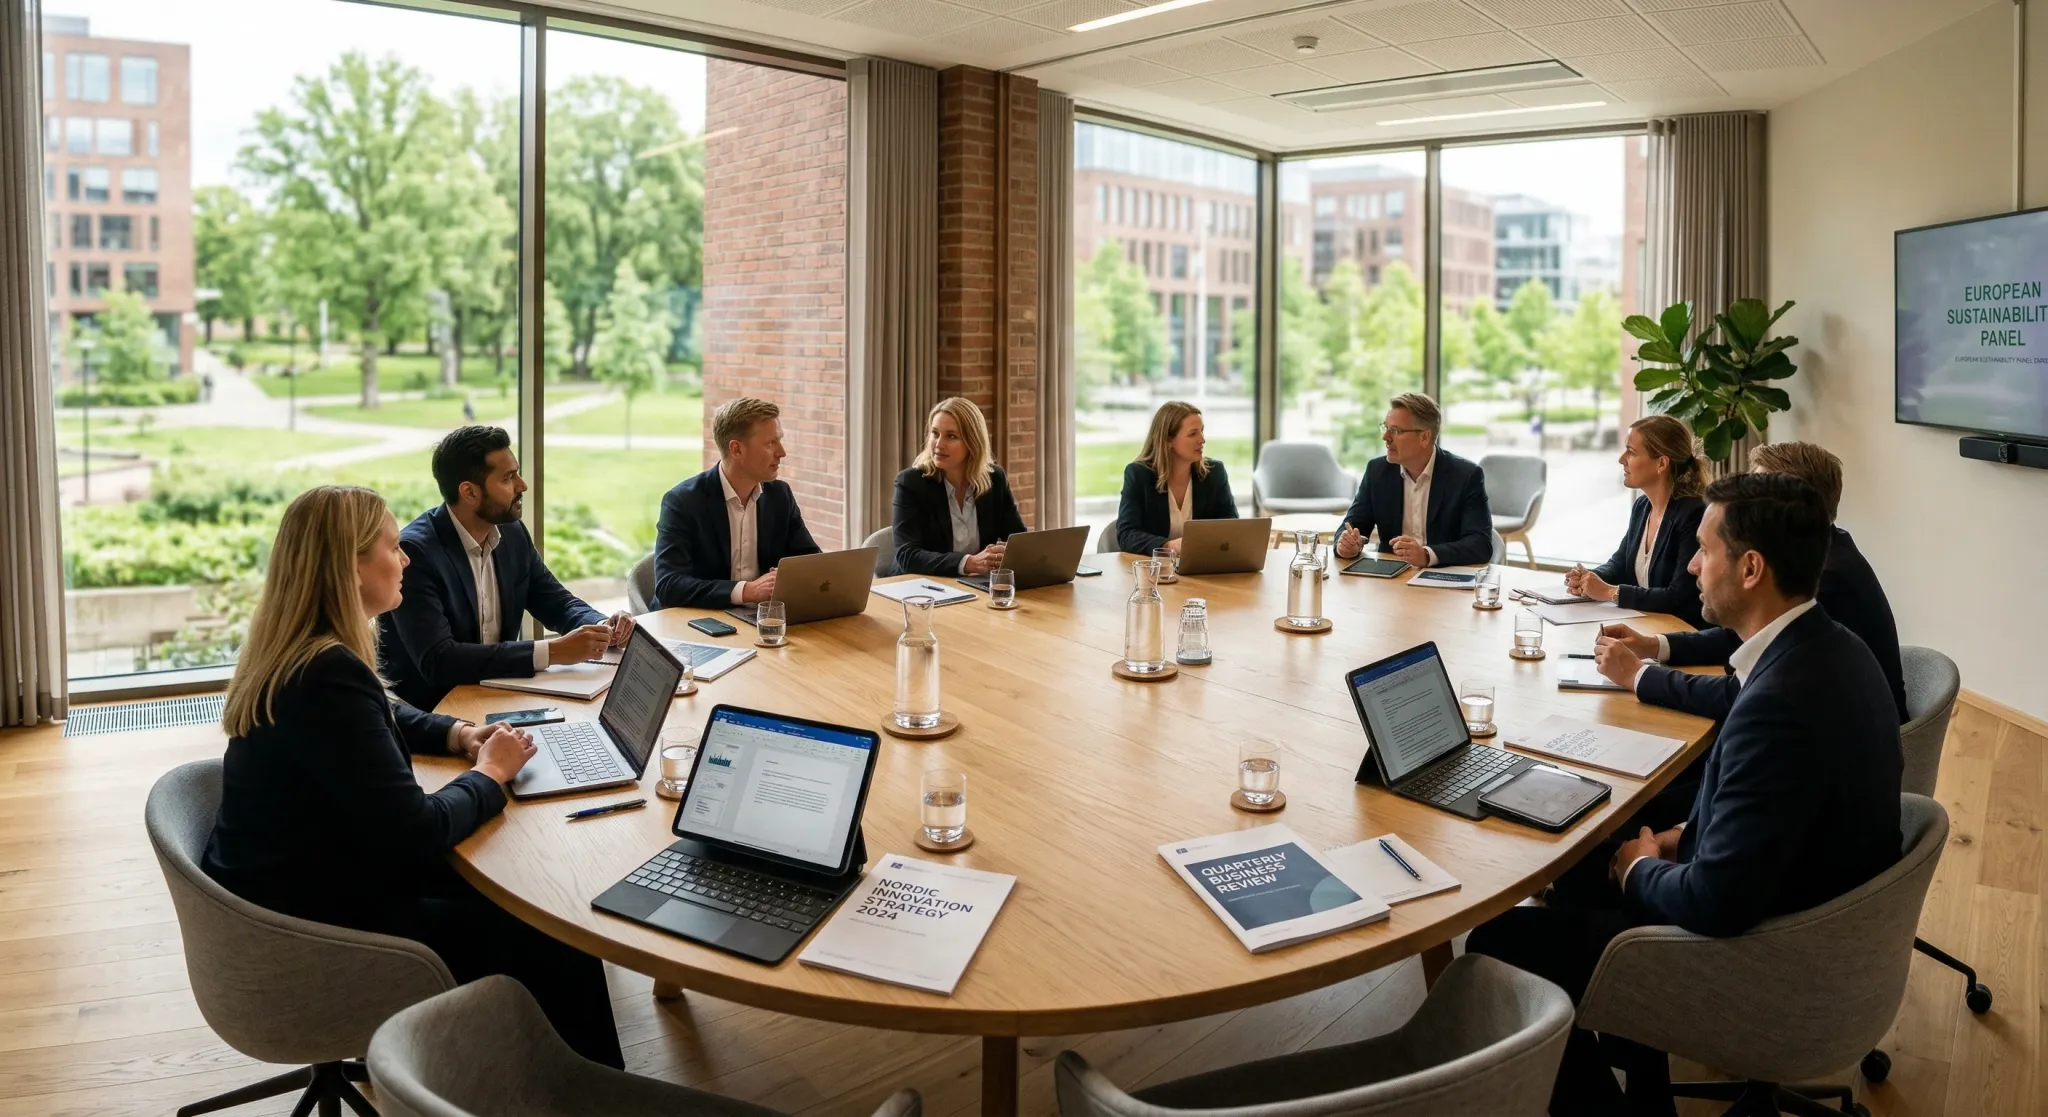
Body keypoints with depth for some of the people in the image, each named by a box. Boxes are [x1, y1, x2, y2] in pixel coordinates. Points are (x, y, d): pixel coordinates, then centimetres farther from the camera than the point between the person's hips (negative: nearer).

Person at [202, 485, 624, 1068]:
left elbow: (382, 717, 24)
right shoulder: (328, 676, -28)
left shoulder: (293, 651, 3)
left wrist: (459, 733, 6)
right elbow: (415, 834, -28)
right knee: (557, 942, -7)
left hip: (292, 887, 10)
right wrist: (490, 773, -11)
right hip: (305, 932, -10)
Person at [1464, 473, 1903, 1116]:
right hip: (1809, 908, 10)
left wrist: (1642, 869, -12)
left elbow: (1717, 903, -31)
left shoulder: (1780, 702, -33)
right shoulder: (1830, 648, -1)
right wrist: (1684, 837, 5)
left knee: (1498, 939, -3)